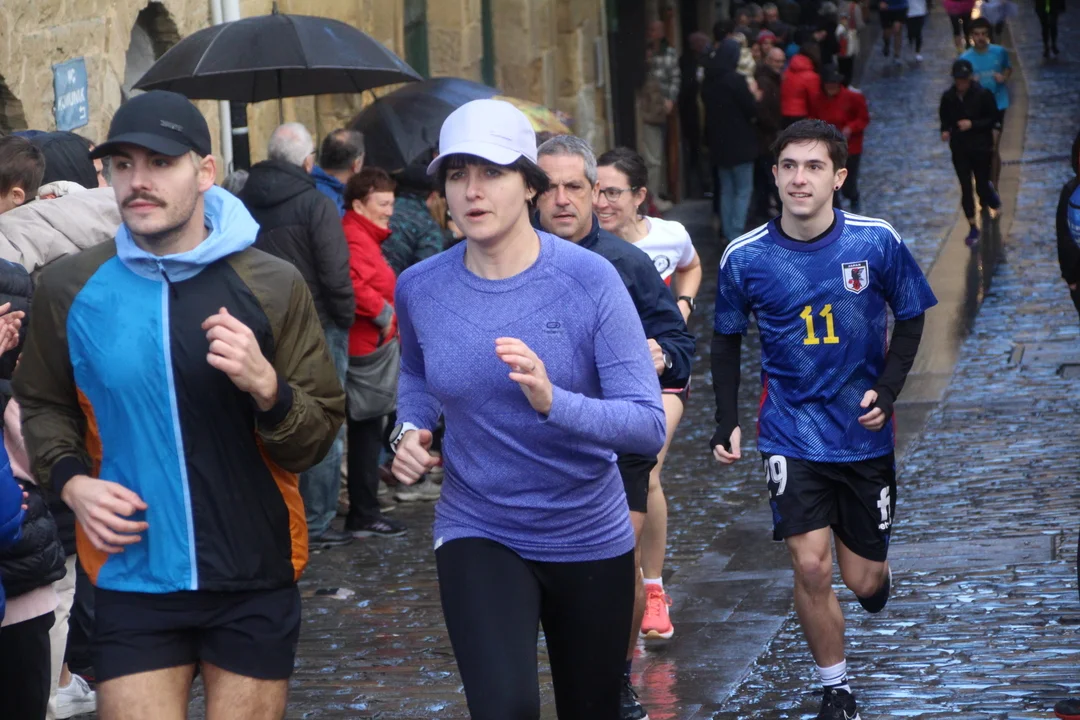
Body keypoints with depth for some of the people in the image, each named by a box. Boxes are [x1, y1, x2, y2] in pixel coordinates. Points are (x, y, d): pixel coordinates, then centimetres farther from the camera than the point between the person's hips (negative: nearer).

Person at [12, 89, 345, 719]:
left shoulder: (274, 286, -5)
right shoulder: (69, 288, -1)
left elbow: (317, 440, -3)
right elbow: (45, 405, 15)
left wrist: (266, 385, -22)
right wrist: (69, 479, -4)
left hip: (254, 584, 0)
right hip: (134, 580, 0)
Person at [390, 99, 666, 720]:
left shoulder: (589, 279, -16)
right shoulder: (420, 289, -7)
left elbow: (649, 425, -21)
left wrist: (553, 401, -37)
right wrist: (411, 430, -3)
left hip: (592, 540, 0)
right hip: (479, 535, 0)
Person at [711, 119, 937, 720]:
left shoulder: (878, 242, -11)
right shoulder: (745, 258, -9)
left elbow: (910, 317, 3)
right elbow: (728, 338, 7)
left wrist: (888, 389, -10)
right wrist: (728, 421, 1)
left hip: (863, 429, 1)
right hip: (791, 433, 0)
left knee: (863, 580, 7)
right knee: (812, 568, -12)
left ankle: (877, 569, 46)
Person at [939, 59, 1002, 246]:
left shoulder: (983, 95, -12)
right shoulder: (948, 97, -2)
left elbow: (993, 119, -8)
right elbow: (945, 119, 11)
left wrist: (973, 124, -21)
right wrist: (945, 131, -10)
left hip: (981, 147, -2)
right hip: (959, 149, 3)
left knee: (982, 186, 2)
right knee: (966, 188, 1)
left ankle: (992, 199, 40)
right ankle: (973, 228, 12)